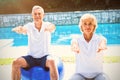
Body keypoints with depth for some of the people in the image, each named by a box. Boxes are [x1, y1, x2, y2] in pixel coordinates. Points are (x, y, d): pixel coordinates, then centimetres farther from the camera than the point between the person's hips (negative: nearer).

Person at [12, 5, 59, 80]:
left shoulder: (47, 24, -7)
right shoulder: (29, 26, -4)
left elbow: (53, 27, -30)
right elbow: (23, 28, -25)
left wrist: (50, 27, -56)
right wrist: (18, 29, -51)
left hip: (44, 57, -2)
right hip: (31, 57, 2)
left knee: (51, 61, -34)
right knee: (15, 63, -22)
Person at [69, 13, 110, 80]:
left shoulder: (99, 38, -5)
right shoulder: (77, 39, -4)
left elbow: (103, 41, -29)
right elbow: (74, 42, -27)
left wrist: (102, 45, -55)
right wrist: (74, 46, -53)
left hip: (97, 74, 0)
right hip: (80, 73, 0)